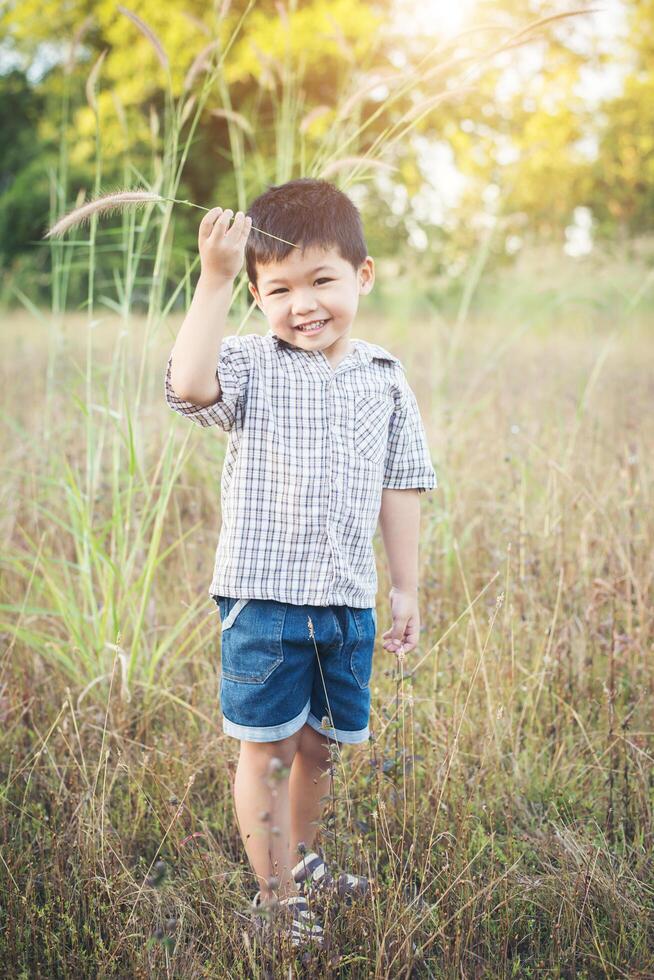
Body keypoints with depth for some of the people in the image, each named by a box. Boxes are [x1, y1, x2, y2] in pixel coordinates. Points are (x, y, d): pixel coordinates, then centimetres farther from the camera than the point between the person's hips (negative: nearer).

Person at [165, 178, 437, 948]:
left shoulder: (384, 379, 5)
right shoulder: (252, 365, -5)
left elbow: (399, 486, 10)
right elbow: (190, 385, -28)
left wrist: (406, 588, 11)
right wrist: (214, 279, -30)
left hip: (347, 602, 4)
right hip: (262, 596, -3)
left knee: (320, 744, 18)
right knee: (268, 747, 4)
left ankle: (300, 861, 42)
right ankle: (273, 896, 19)